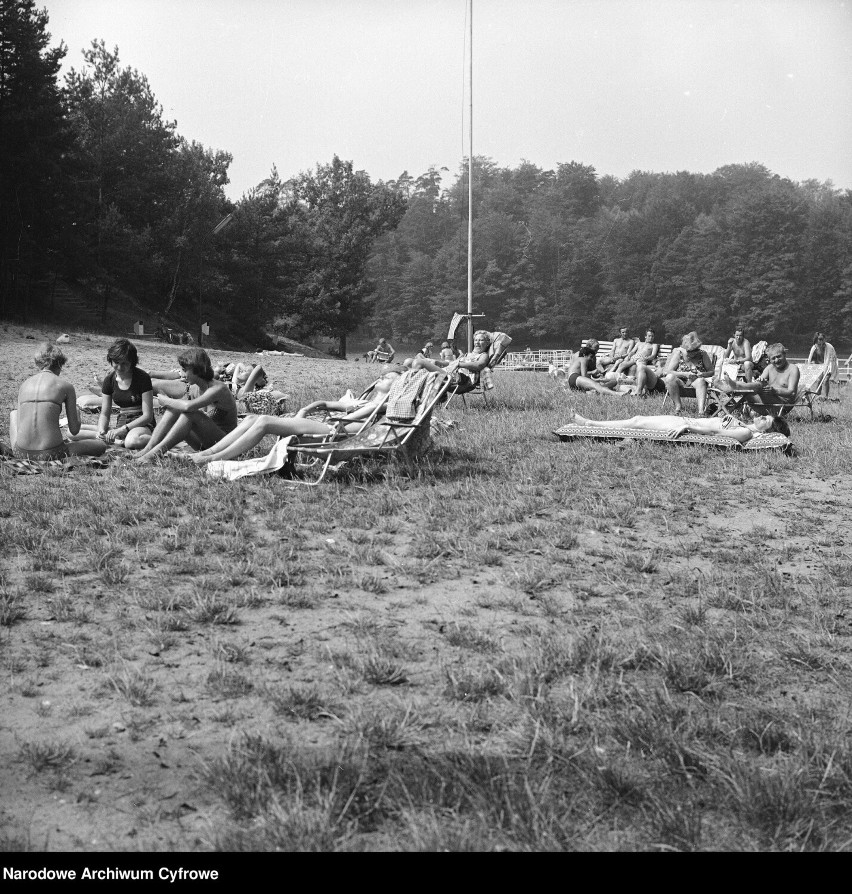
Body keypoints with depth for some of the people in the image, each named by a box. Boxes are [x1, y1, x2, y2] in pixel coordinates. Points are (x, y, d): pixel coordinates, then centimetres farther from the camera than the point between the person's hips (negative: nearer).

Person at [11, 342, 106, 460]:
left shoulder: (24, 385, 11)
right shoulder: (66, 385, 0)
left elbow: (21, 425, 14)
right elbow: (74, 430, 3)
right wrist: (76, 410, 25)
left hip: (21, 454, 3)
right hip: (51, 454, -3)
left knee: (14, 414, 35)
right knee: (101, 446, 19)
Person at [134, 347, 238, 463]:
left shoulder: (218, 389, -22)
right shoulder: (193, 388, 2)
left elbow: (188, 406, -36)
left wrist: (166, 401, -20)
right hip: (202, 444, 7)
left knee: (190, 413, -30)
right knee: (173, 409, -11)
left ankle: (154, 453, -33)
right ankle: (148, 448, -23)